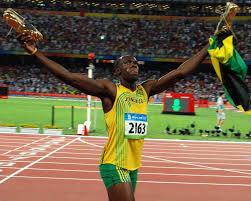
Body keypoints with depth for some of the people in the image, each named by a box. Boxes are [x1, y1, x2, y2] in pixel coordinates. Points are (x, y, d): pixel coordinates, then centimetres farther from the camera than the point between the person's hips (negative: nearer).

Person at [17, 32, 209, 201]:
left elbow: (179, 72, 9)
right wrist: (35, 51, -22)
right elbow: (68, 76, -16)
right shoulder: (110, 90, -8)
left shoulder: (146, 90, 10)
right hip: (115, 164, -7)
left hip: (133, 165, 7)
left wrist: (208, 48, 7)